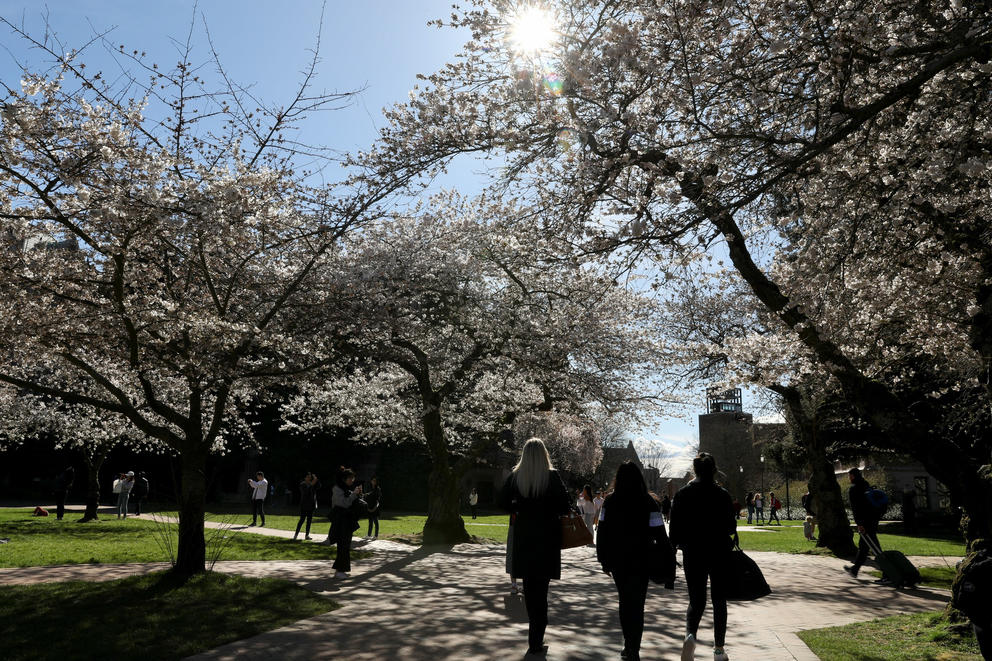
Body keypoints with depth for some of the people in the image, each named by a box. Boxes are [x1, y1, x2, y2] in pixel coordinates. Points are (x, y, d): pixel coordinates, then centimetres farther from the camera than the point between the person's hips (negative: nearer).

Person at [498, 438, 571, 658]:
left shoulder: (515, 476, -4)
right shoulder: (552, 476, -11)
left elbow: (503, 502, -1)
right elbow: (565, 505, -11)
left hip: (524, 535, 3)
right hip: (547, 535, -2)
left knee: (529, 586, 15)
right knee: (540, 588, 3)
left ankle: (535, 634, 27)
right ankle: (536, 643, 4)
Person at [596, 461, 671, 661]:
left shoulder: (610, 502, -6)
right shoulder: (649, 503, -9)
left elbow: (602, 534, -3)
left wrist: (604, 561, 7)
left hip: (617, 561, 1)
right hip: (642, 561, -1)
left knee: (625, 601, 16)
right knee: (636, 603, 6)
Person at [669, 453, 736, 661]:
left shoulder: (683, 494, -5)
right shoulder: (722, 495, -8)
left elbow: (675, 528, -3)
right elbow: (731, 527, -6)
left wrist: (673, 548, 8)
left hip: (693, 555, 1)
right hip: (720, 554, 0)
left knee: (696, 600, 9)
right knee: (719, 601, 14)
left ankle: (690, 635, -18)